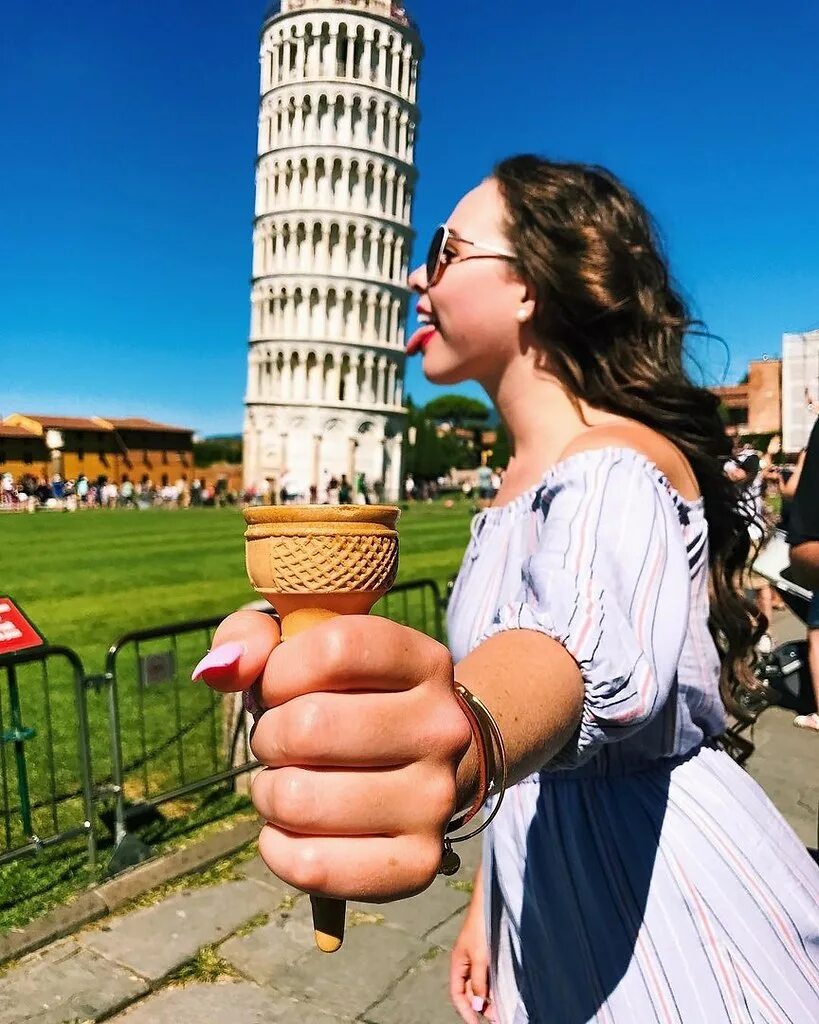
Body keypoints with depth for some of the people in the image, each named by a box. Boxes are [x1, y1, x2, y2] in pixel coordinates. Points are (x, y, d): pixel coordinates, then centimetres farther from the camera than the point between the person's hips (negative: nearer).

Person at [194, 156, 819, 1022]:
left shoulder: (618, 472, -21)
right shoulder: (526, 477, 7)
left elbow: (590, 641, -43)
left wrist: (464, 743, -66)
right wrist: (490, 901, 12)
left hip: (667, 886, -8)